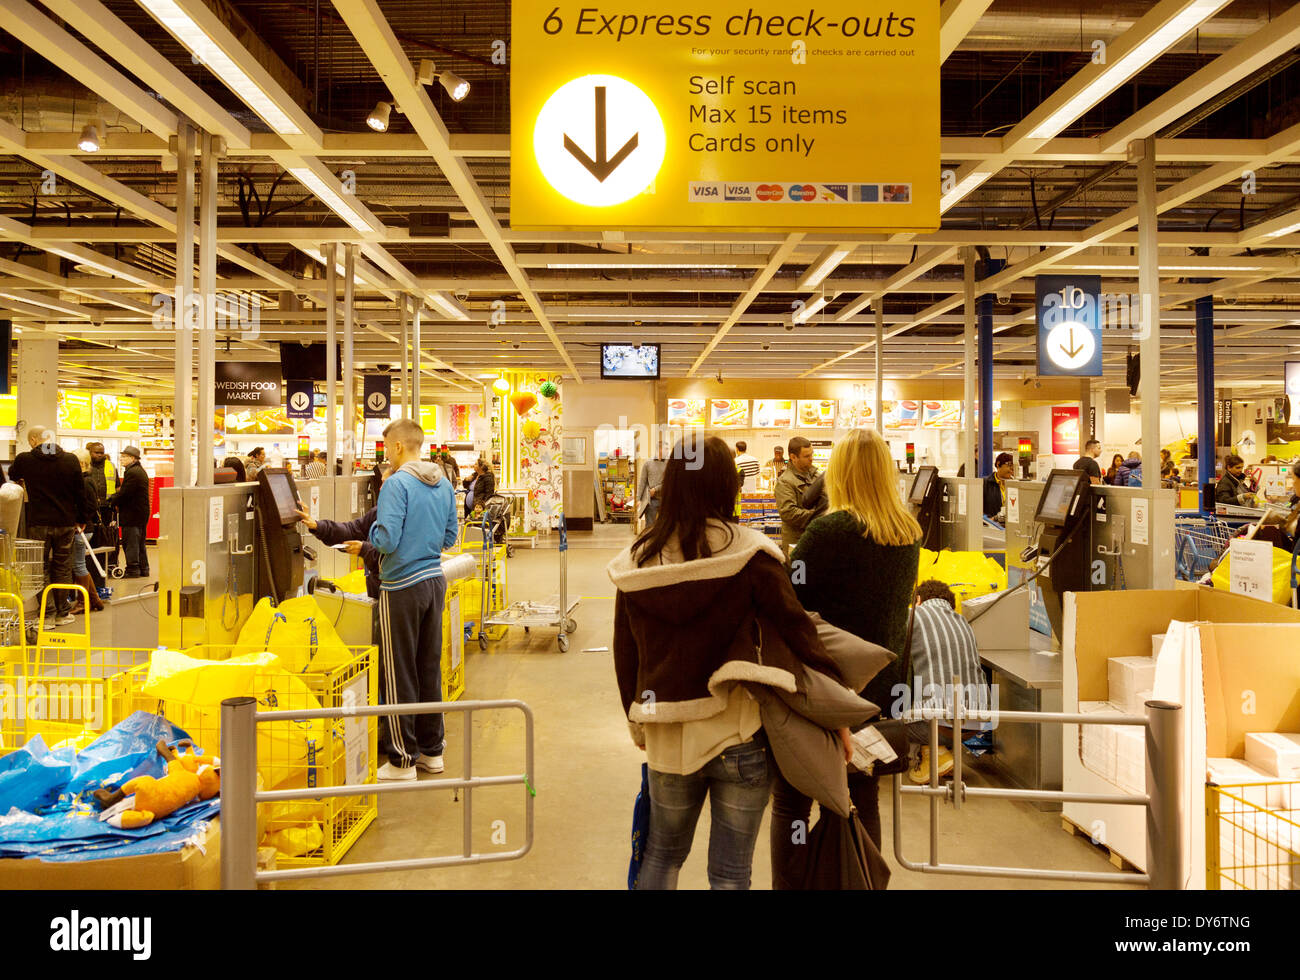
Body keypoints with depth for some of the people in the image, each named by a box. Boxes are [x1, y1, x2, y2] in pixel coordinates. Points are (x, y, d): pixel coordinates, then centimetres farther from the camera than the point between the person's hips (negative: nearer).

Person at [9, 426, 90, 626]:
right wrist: (82, 519, 13)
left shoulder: (24, 460, -5)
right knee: (62, 568, 9)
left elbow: (12, 476, 19)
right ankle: (63, 613, 15)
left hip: (38, 523, -1)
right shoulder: (70, 460, -2)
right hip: (65, 523, 2)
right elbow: (80, 492, 3)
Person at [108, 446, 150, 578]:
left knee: (130, 542, -5)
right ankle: (143, 569, 18)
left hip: (131, 514, -10)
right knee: (140, 543, 14)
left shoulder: (131, 472, -15)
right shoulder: (141, 471, 17)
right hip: (142, 513, 10)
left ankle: (132, 570, -3)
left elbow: (124, 494, -18)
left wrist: (112, 501, -4)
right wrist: (115, 498, 6)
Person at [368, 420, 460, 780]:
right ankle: (432, 750, 24)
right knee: (430, 667, 15)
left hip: (402, 587, -7)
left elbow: (386, 541, -19)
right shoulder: (444, 484, 8)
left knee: (399, 673, 2)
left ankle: (403, 760, 10)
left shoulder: (397, 484, -15)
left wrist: (374, 525, 0)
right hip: (435, 579, 7)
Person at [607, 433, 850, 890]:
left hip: (667, 736, 3)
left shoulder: (636, 561, -3)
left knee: (662, 853, 24)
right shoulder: (748, 553, -13)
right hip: (740, 733, -3)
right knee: (730, 873, 12)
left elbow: (624, 654, 4)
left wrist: (638, 722, 18)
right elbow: (795, 629, -10)